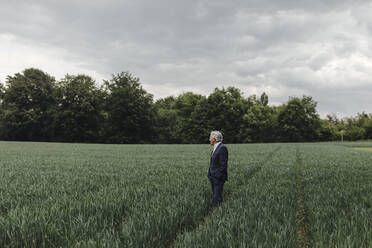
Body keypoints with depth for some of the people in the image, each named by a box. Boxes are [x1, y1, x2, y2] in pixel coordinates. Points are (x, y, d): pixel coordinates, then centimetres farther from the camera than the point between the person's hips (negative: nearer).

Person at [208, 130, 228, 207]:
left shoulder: (222, 148, -19)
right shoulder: (216, 148, 11)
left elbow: (223, 165, -21)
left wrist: (218, 178, -20)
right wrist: (210, 175, 17)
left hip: (218, 177, -9)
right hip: (213, 176, 9)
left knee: (217, 197, -5)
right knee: (215, 195, 15)